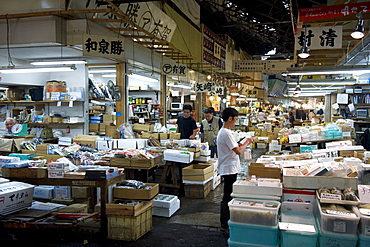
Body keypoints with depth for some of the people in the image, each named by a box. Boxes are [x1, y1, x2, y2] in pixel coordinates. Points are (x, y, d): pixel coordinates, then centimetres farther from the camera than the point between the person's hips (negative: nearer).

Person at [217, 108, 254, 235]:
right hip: (229, 169, -11)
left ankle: (227, 220, 30)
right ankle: (224, 225, 7)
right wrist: (247, 143, -7)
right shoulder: (226, 133, -21)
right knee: (227, 197, -2)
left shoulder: (223, 131, 13)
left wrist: (244, 143, 9)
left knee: (228, 196, 18)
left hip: (230, 169, 11)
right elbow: (238, 151, -22)